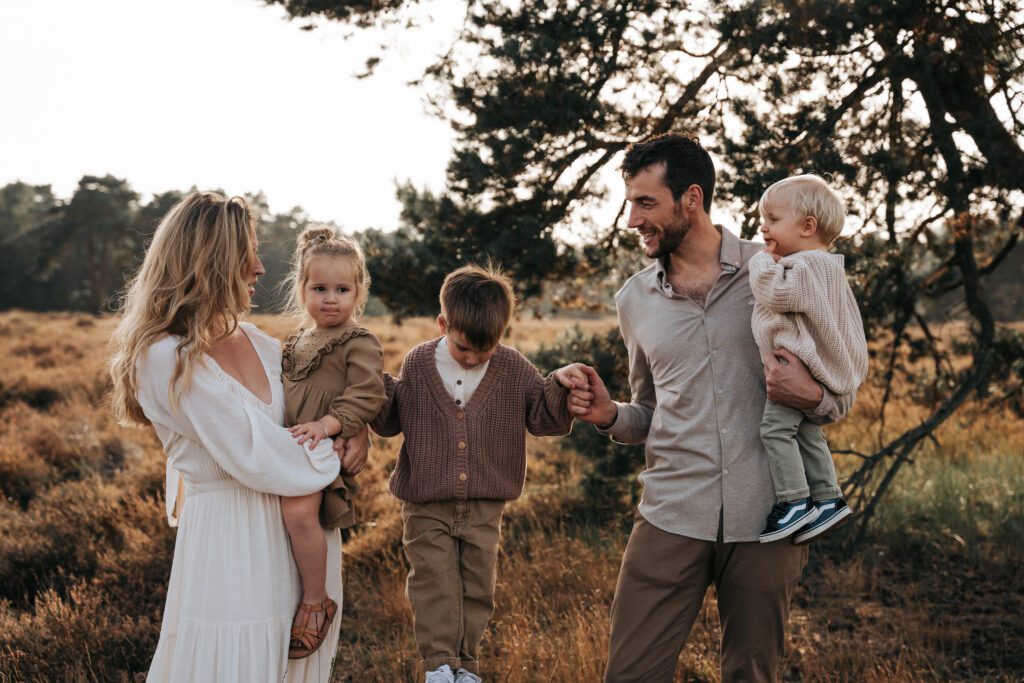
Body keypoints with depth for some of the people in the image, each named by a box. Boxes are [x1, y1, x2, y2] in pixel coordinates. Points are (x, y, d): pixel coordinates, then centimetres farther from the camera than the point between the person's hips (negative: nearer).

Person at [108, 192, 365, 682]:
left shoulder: (255, 342, 6)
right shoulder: (167, 359, -16)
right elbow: (257, 456, -20)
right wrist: (334, 456, -6)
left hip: (300, 532, 7)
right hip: (229, 539, -7)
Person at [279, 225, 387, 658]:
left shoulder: (360, 344, -4)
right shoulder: (297, 343, 20)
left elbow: (365, 396, -14)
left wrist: (326, 424, -26)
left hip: (328, 446, -9)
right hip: (287, 444, 9)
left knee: (298, 510, -28)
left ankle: (316, 602, -12)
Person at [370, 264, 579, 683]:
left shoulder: (513, 369, -4)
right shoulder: (417, 365, -5)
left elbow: (544, 417, 0)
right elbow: (392, 420, 3)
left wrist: (559, 386, -18)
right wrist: (378, 386, -15)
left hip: (485, 506, 1)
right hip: (427, 504, -1)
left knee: (477, 587, 11)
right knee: (434, 584, 0)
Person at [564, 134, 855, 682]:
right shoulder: (634, 299, 10)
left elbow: (842, 395, 7)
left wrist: (811, 396, -16)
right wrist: (609, 415, -1)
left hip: (765, 514, -2)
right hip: (671, 514, 2)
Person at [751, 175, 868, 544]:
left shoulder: (808, 266, -17)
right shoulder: (824, 265, 17)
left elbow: (777, 293, -31)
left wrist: (763, 261, -14)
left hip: (798, 365, -11)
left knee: (775, 427, -13)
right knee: (807, 433, 15)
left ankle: (794, 502, -12)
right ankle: (828, 499, 19)